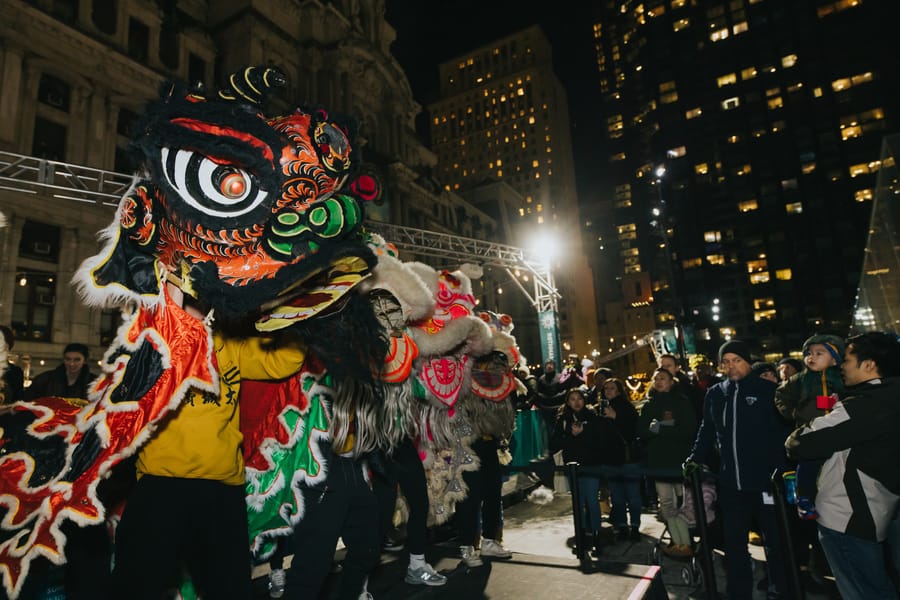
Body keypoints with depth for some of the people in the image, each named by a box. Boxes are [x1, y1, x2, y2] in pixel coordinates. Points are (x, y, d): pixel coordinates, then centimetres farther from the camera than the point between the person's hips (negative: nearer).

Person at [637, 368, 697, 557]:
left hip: (680, 459, -3)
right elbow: (641, 431, 6)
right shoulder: (649, 406, 13)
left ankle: (685, 542, 9)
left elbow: (690, 430, -9)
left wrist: (661, 430, -15)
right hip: (659, 460, 3)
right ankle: (678, 541, 12)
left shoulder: (682, 402, 1)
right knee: (666, 504, 3)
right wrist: (652, 428, -15)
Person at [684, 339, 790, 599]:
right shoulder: (714, 394, 7)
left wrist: (784, 469, -19)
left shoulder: (768, 390, -4)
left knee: (776, 542, 14)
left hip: (766, 481, -3)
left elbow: (785, 430, -8)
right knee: (734, 545, 13)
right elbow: (707, 431, 14)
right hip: (731, 483, 3)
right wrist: (696, 458, 3)